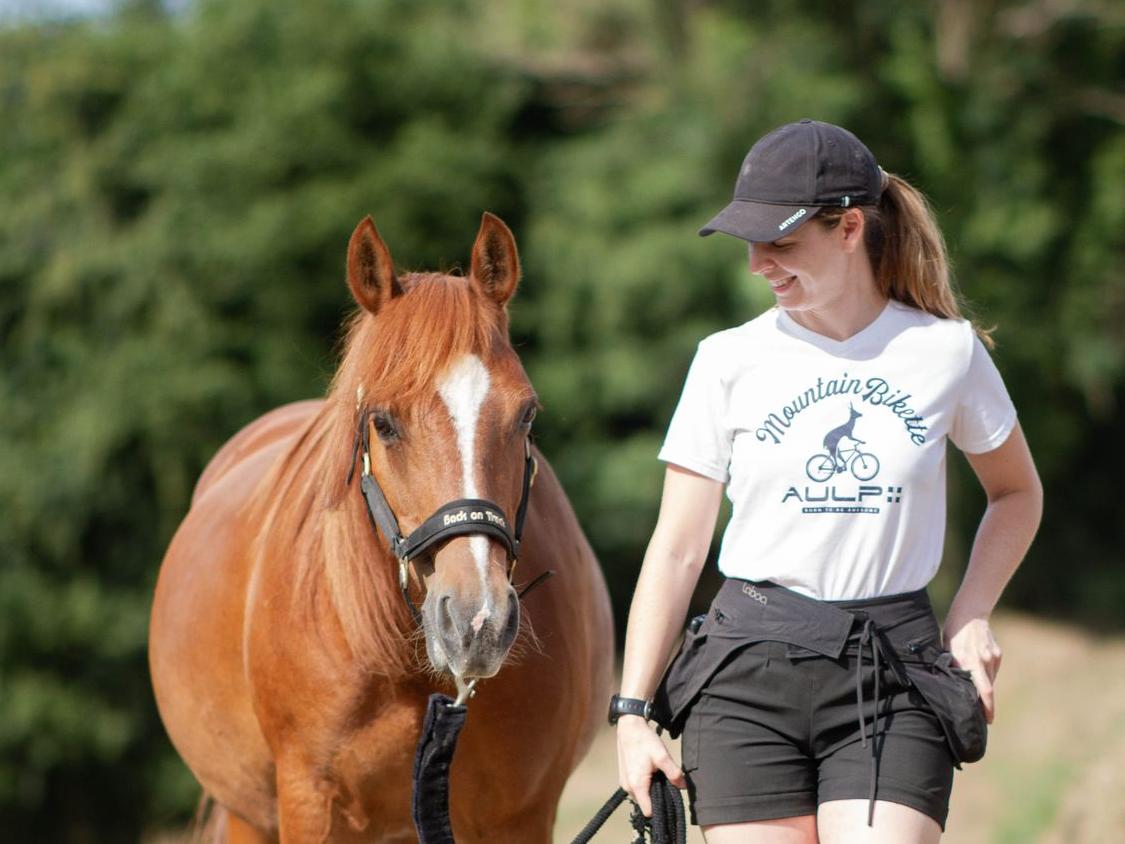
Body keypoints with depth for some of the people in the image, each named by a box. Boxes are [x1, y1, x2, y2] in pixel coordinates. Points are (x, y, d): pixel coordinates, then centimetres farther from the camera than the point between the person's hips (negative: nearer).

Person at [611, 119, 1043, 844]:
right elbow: (677, 547, 3)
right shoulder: (730, 361, 3)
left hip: (896, 680, 0)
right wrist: (632, 711, -3)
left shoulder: (947, 351, 4)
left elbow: (1017, 494, 20)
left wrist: (971, 617, 5)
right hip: (750, 673, 0)